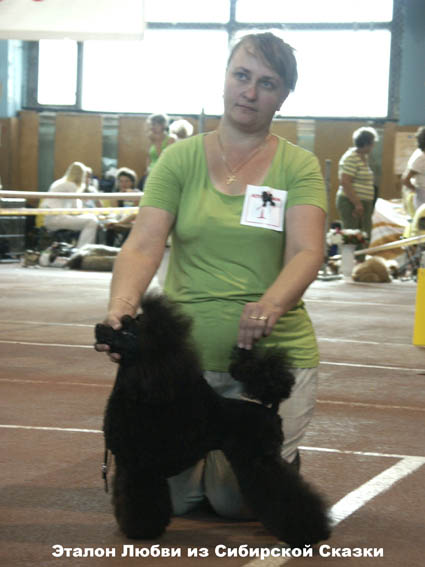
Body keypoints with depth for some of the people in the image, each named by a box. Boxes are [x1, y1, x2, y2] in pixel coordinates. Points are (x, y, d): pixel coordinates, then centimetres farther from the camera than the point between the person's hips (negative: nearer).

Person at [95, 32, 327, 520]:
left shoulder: (299, 167, 1)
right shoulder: (180, 159, 3)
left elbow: (306, 251, -13)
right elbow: (143, 245, -8)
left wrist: (271, 304, -35)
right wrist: (121, 306, -29)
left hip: (273, 356, -1)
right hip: (185, 354, 1)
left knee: (238, 502, -4)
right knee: (167, 495, 1)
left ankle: (283, 458, 30)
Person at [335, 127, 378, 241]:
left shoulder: (364, 157, 16)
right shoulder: (351, 158, -14)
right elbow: (344, 182, -21)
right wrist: (357, 203, -23)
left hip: (362, 204, 10)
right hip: (350, 203, -10)